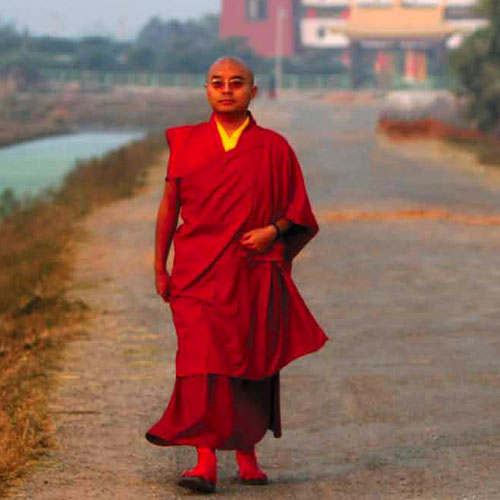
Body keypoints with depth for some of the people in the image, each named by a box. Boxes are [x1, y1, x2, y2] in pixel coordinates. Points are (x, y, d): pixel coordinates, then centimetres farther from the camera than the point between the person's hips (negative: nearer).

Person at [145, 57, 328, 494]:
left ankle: (247, 453, 26)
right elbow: (169, 207, 9)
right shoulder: (186, 143, 6)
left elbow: (297, 209, 10)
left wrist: (272, 230, -10)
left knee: (252, 361, 8)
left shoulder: (274, 147, 4)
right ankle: (206, 461, -17)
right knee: (201, 359, -14)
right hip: (199, 272, -1)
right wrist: (160, 268, 6)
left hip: (255, 273, 1)